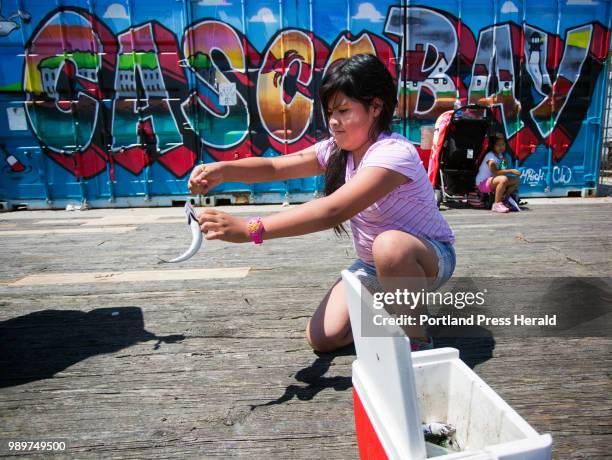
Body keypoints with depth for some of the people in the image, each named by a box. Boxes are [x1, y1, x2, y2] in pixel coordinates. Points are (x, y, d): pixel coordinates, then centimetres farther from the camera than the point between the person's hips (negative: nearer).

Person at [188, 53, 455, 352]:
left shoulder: (394, 153, -29)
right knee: (322, 337, -7)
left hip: (430, 257, -6)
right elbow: (275, 167, -8)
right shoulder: (336, 150, -3)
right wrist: (224, 170, -27)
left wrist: (249, 229, -45)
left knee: (389, 244, -42)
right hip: (373, 265, 7)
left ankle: (418, 340, -14)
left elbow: (332, 211, -41)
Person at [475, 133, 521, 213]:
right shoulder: (490, 156, -19)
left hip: (493, 181, 9)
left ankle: (503, 199, 11)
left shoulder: (500, 156, 9)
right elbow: (495, 172, -31)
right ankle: (496, 204, -26)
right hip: (483, 183, -9)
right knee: (503, 179, -34)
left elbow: (502, 170, 10)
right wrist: (511, 171, -30)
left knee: (515, 180, 2)